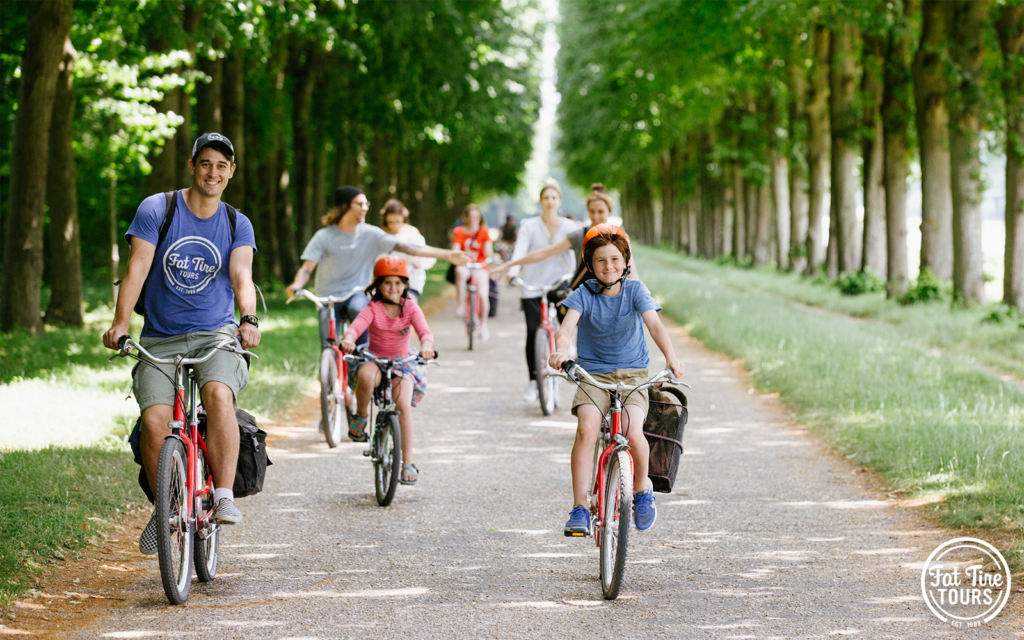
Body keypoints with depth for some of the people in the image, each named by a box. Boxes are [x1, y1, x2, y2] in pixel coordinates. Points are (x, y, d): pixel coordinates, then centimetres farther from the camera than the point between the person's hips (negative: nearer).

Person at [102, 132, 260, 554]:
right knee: (154, 421, -22)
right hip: (160, 339, 0)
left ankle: (224, 497, -24)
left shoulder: (238, 225, 7)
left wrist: (249, 320, -30)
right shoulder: (156, 210, 1)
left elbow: (242, 277, -9)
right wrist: (119, 324, -23)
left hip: (216, 335, 0)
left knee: (219, 395, -32)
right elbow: (137, 269, -8)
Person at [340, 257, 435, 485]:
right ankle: (361, 416, -11)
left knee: (404, 405, -22)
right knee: (366, 375, -39)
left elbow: (425, 331, -19)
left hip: (401, 364, 1)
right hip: (375, 361, -1)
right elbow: (357, 326, -28)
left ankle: (408, 462, -14)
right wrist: (348, 338, -52)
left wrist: (426, 345, -44)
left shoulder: (410, 308, -4)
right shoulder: (373, 309, -9)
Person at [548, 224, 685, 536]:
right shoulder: (584, 295, -2)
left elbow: (654, 323, -16)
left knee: (632, 432, -25)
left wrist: (671, 356, -35)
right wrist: (561, 348, -43)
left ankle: (642, 487, 7)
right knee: (586, 428, -27)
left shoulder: (635, 290, -2)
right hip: (593, 374, 0)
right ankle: (580, 507, -19)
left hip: (632, 374, 0)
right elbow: (568, 324, -20)